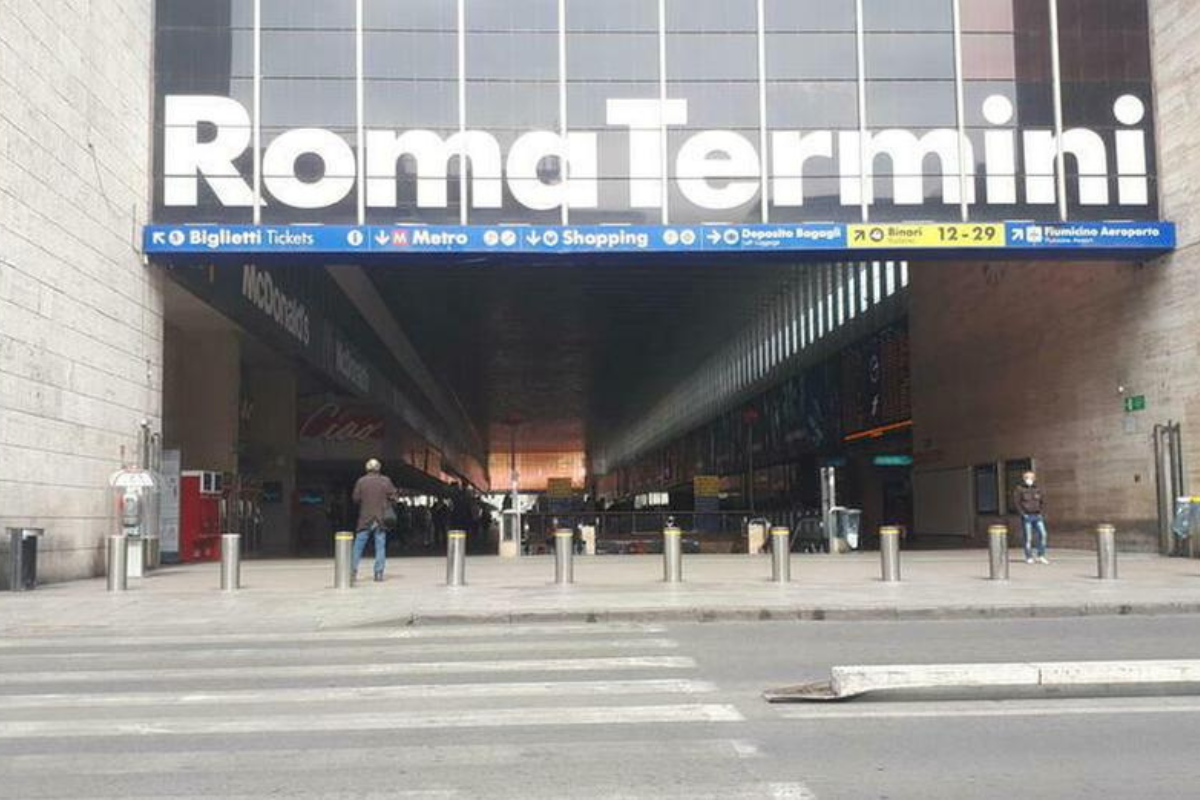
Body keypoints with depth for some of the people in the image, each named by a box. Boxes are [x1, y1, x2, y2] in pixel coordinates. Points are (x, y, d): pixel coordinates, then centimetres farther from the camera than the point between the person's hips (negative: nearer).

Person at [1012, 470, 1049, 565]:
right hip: (1026, 517, -3)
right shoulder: (1019, 489, -2)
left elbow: (1043, 502, 15)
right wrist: (1023, 513, -11)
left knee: (1043, 534, -10)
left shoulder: (1037, 489, 10)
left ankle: (1041, 557, -3)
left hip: (1037, 516, 3)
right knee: (1028, 537, -4)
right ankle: (1029, 558, 5)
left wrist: (1042, 513, 3)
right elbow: (1015, 503, -4)